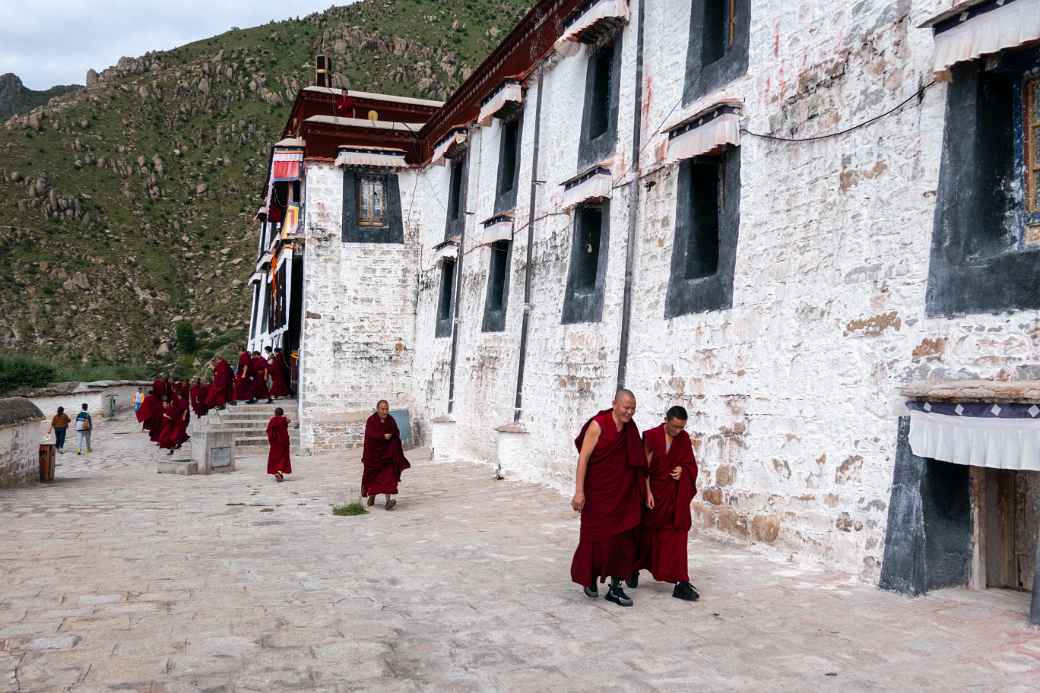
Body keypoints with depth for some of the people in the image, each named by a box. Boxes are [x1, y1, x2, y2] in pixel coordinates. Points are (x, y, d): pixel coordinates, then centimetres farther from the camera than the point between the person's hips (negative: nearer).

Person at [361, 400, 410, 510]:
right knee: (373, 476, 12)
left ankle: (388, 501, -18)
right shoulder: (371, 420, -8)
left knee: (388, 475, -11)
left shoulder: (391, 420, 2)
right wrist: (383, 436, -31)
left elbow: (397, 433, 12)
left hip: (387, 452, 1)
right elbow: (370, 434, -22)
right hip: (374, 452, -1)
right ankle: (371, 496, 37)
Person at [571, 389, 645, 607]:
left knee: (622, 537, 5)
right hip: (598, 492, -5)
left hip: (623, 494, 5)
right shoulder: (598, 425, -14)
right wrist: (579, 491, -19)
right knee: (596, 536, 6)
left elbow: (636, 462, 12)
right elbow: (583, 458, -15)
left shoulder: (631, 429, 4)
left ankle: (615, 587, 14)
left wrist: (644, 491, 12)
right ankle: (590, 579, 28)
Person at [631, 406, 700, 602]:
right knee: (647, 534, 13)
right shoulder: (652, 436, -11)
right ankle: (634, 571, 35)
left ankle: (681, 584, -1)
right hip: (654, 493, -2)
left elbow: (691, 465, 9)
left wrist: (682, 470, -13)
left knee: (677, 537, -2)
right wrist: (648, 493, -13)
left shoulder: (684, 439, -1)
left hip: (675, 496, 2)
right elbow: (645, 467, -8)